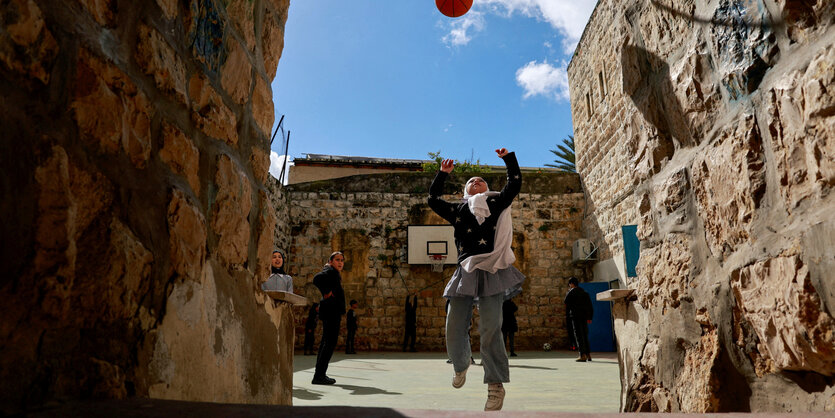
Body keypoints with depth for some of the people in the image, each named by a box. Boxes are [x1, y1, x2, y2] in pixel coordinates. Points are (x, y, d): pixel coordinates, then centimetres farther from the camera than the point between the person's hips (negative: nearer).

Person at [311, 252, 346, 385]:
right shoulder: (330, 271, -8)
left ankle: (320, 374, 18)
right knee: (330, 342, -11)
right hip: (331, 310, -11)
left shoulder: (335, 274, 23)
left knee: (326, 342, 13)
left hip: (334, 312, 11)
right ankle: (319, 375, -11)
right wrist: (326, 293, -19)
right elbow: (317, 278, -28)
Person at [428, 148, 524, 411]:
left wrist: (508, 158, 16)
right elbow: (433, 200, 21)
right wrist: (443, 174, 22)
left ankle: (496, 385, 4)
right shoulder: (457, 210, 21)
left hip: (491, 270, -2)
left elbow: (514, 185, 12)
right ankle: (461, 364, 31)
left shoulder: (496, 203, 16)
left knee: (490, 329, -8)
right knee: (454, 328, 0)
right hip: (465, 271, 2)